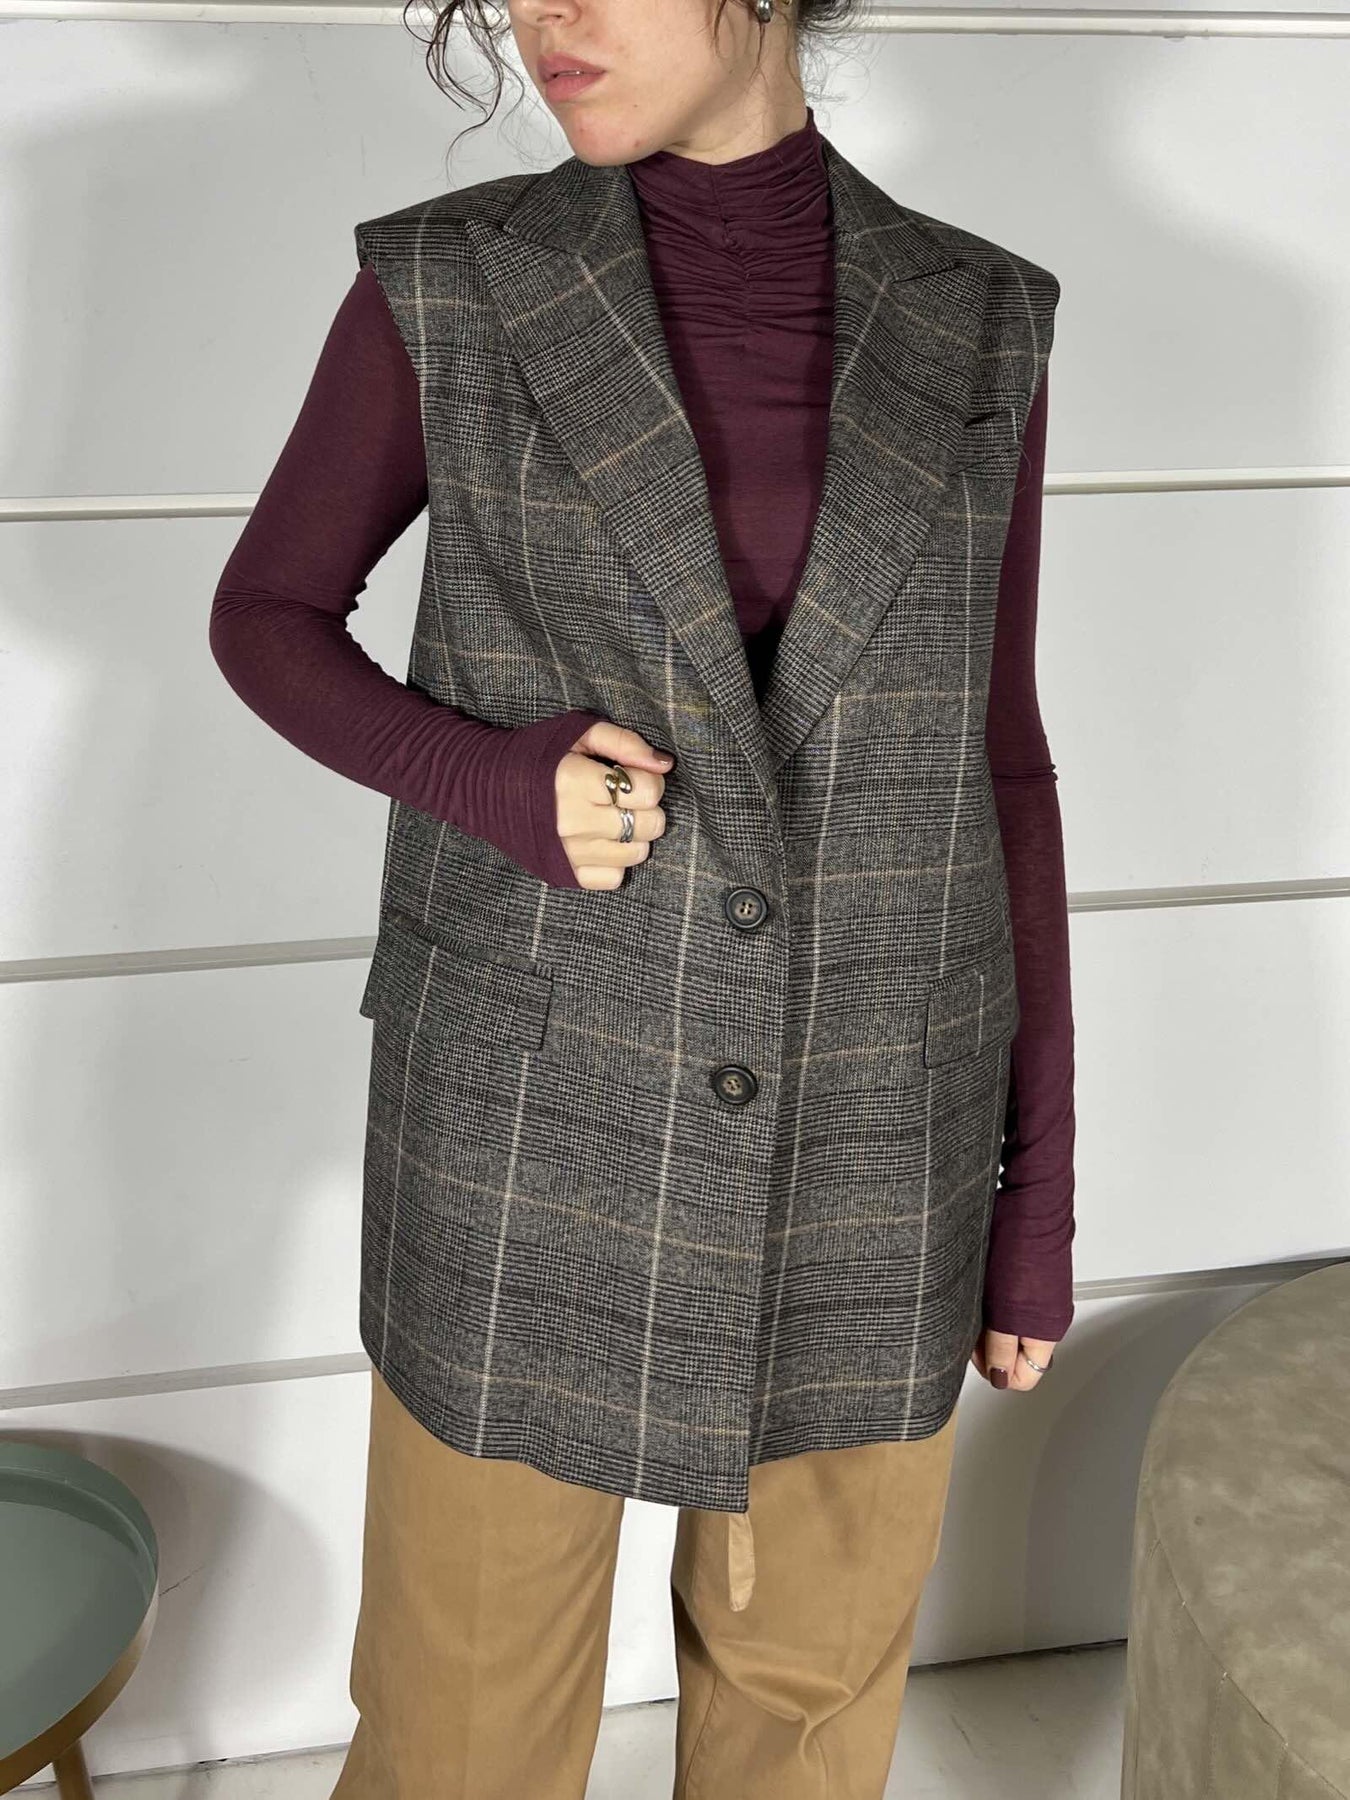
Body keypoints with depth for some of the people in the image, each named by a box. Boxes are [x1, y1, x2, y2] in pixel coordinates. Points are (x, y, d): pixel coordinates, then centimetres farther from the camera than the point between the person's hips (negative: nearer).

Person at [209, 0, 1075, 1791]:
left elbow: (993, 756, 3)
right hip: (532, 1125, -1)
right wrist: (488, 782, -16)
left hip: (863, 1144, 2)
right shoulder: (449, 291, -7)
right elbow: (267, 615, 6)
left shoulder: (974, 331, -2)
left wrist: (1040, 1185, 4)